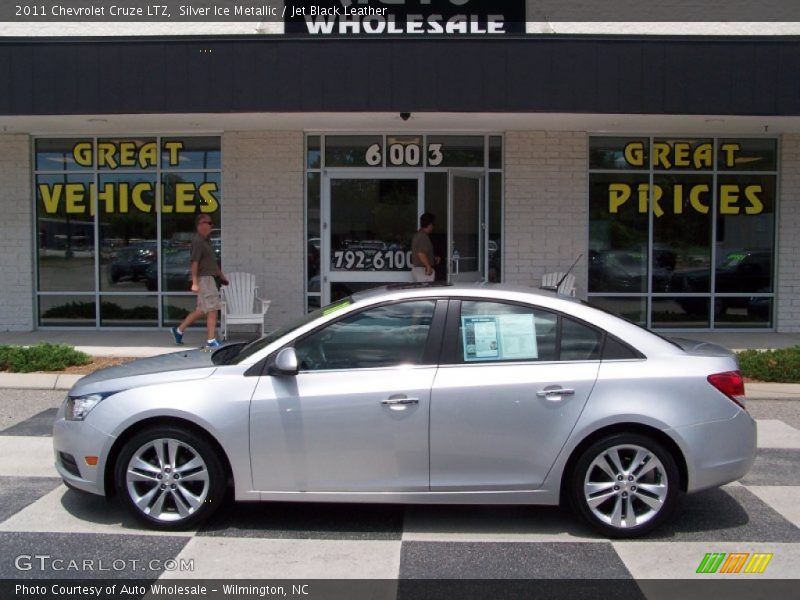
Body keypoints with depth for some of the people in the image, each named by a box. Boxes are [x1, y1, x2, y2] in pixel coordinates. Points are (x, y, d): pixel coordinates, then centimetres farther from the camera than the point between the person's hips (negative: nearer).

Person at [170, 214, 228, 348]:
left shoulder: (206, 241, 18)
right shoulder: (197, 241, -13)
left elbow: (212, 261, 26)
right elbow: (194, 262, -18)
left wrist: (222, 275, 26)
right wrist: (194, 283, -23)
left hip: (209, 278, 10)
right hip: (203, 278, -10)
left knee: (201, 310, 14)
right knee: (212, 309, -8)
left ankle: (179, 330, 23)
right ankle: (211, 341, -5)